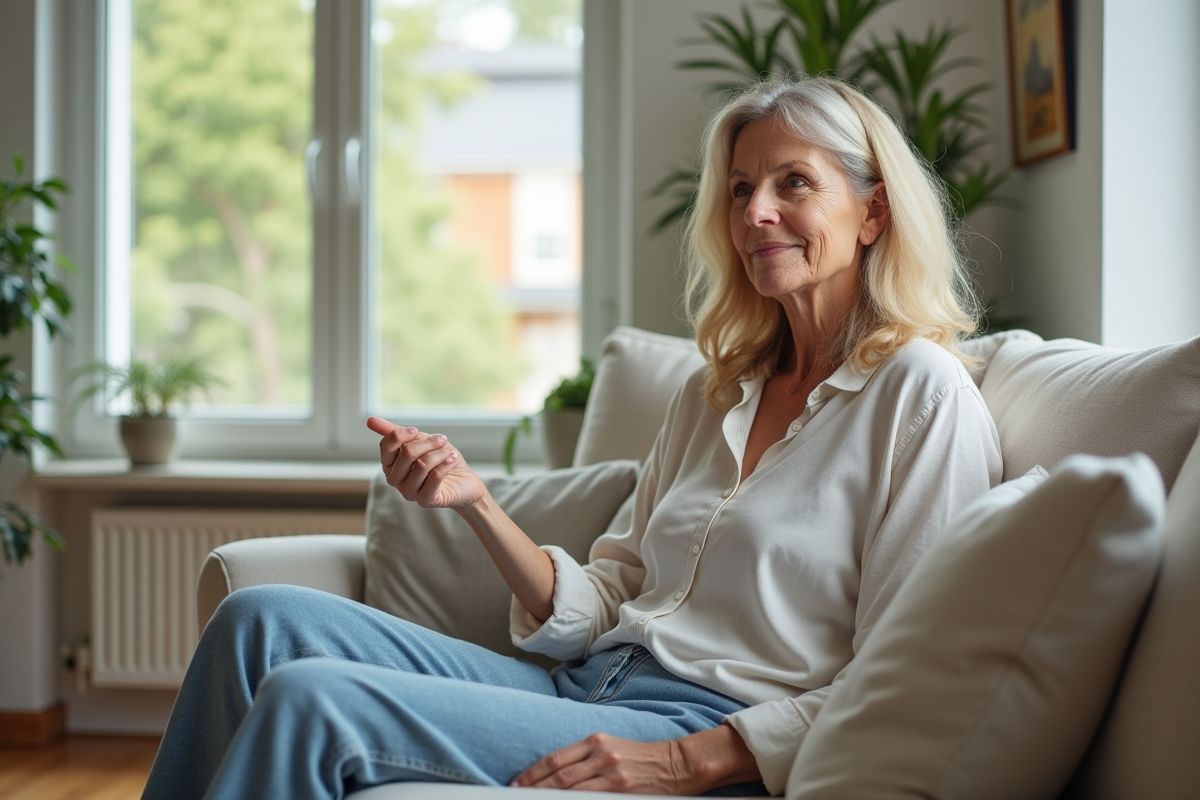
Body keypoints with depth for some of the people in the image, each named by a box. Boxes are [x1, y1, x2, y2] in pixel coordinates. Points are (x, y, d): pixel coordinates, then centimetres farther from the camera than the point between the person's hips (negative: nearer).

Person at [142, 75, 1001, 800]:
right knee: (262, 619, -6)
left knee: (311, 700, -22)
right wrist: (476, 500, -1)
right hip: (585, 688, 8)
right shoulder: (713, 394, 18)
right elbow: (601, 609, 14)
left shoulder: (922, 393, -5)